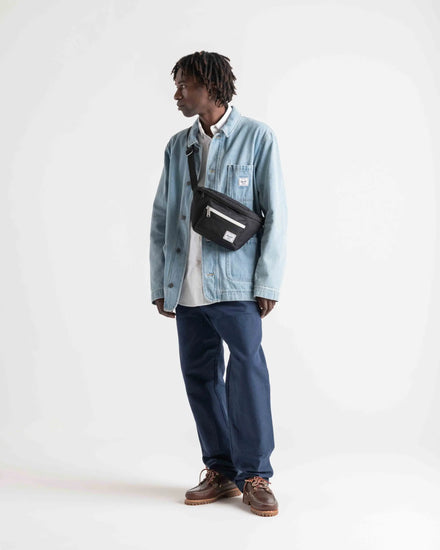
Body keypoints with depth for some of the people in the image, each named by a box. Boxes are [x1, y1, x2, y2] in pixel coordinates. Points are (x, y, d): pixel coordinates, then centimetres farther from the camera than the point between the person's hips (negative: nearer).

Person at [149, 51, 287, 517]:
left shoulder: (257, 138, 1)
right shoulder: (177, 146, 14)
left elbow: (275, 213, -3)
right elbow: (161, 217, 14)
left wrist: (268, 282, -9)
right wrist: (159, 283, 9)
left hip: (235, 285, -5)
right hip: (187, 286, 5)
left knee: (247, 373, -6)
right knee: (199, 376, 8)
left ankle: (254, 475, 8)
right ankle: (220, 471, 20)